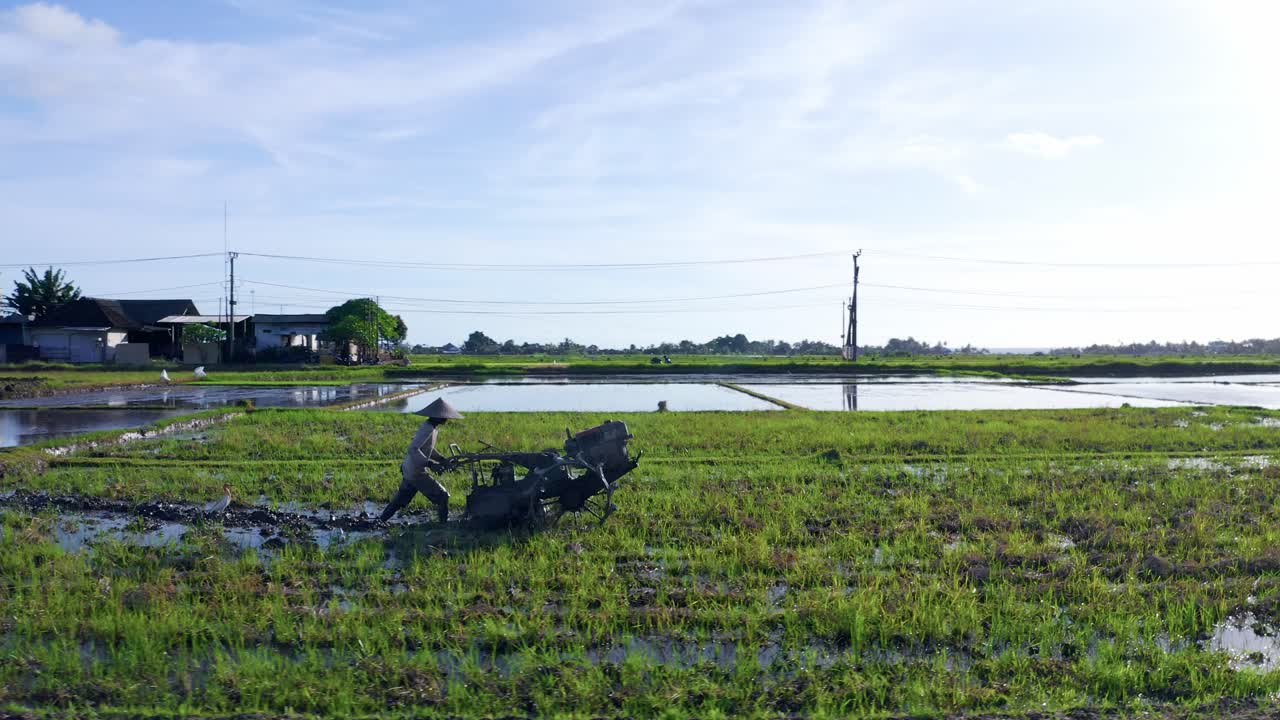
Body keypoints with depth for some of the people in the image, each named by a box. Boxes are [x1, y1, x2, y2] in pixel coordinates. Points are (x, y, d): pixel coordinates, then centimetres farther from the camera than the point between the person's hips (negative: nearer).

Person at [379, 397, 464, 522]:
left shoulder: (431, 426, 7)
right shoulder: (427, 429, -22)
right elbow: (413, 449, -31)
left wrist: (443, 460, 13)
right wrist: (430, 464, -33)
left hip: (409, 470, 9)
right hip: (417, 473, -9)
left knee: (399, 500, 20)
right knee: (442, 496, -1)